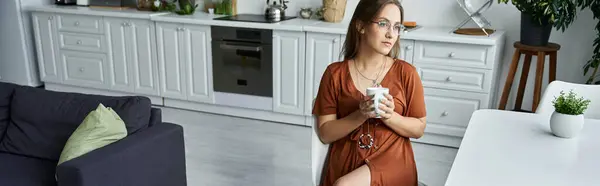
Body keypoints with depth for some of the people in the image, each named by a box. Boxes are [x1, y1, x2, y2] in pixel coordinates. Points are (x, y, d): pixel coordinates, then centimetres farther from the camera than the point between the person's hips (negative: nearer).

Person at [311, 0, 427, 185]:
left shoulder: (406, 73, -1)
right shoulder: (335, 73, 0)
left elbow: (418, 129, 5)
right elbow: (325, 134, -2)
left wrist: (389, 116, -15)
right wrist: (361, 115, -18)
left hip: (391, 162, -2)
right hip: (345, 163, 2)